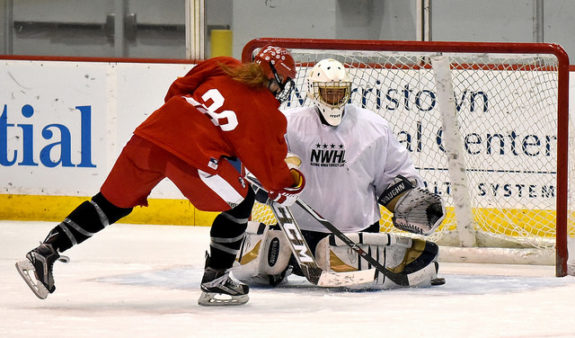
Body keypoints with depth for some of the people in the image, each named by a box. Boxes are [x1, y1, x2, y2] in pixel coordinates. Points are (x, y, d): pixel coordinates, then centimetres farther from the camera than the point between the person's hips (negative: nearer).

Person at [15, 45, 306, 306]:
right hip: (195, 153, -6)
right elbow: (270, 167, 10)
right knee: (240, 204, 15)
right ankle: (215, 282, 15)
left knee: (113, 202, 19)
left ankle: (44, 253, 13)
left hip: (150, 134, 6)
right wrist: (293, 183, 30)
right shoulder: (267, 113, 9)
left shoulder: (224, 69, 22)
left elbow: (175, 93, 27)